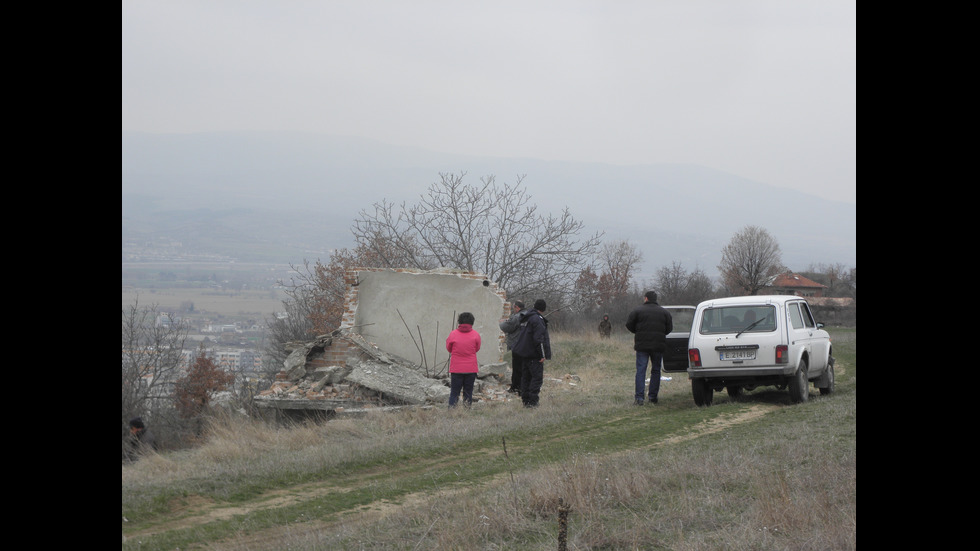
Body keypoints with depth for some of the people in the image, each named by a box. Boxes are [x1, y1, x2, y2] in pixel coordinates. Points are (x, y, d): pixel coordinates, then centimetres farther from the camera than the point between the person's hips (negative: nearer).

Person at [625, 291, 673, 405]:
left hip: (642, 345, -2)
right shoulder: (664, 312, 8)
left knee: (641, 370, -1)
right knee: (656, 371, 11)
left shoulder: (637, 310, -1)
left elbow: (629, 324, -2)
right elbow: (669, 328, 8)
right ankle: (653, 397, 9)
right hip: (659, 345, 2)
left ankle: (639, 397, -9)